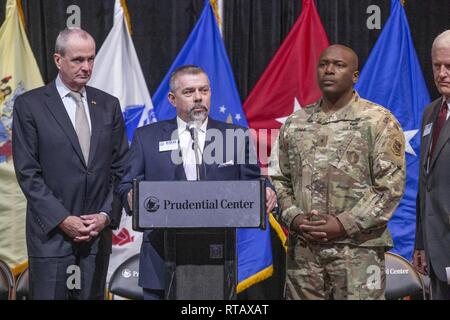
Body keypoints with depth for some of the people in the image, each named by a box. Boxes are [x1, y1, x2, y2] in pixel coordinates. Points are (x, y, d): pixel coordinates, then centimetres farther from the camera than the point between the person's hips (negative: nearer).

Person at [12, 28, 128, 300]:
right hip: (50, 233, -3)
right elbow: (27, 172, -5)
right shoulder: (29, 105, -1)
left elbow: (120, 168, 11)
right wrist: (62, 220, -11)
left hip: (98, 233, 4)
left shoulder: (109, 105, 11)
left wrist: (106, 215, -3)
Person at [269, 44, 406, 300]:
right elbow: (279, 180, 15)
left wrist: (345, 224, -14)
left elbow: (391, 184, -7)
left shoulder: (379, 121, -1)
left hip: (358, 249, -4)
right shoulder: (294, 124, 13)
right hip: (302, 250, 4)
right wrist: (293, 217, -4)